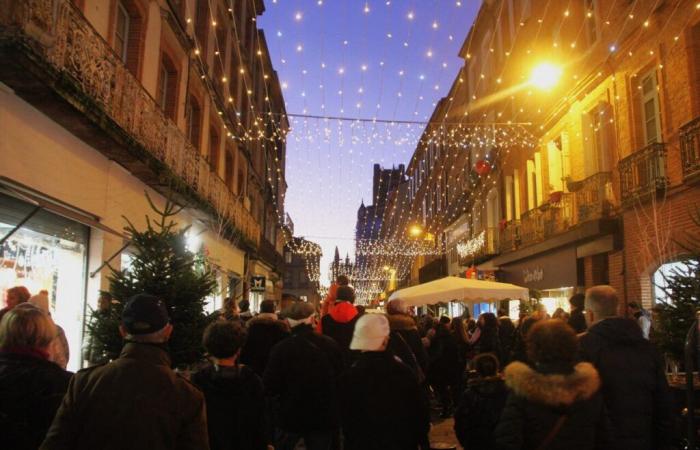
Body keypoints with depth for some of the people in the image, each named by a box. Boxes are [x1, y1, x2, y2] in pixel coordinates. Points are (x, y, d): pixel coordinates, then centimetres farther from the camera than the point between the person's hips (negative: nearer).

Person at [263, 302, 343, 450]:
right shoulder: (331, 345, -9)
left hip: (290, 416, -1)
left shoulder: (281, 348, -18)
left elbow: (270, 385, -12)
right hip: (323, 417, 2)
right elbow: (340, 378, 3)